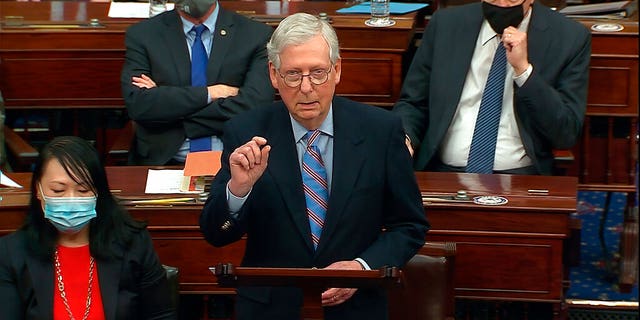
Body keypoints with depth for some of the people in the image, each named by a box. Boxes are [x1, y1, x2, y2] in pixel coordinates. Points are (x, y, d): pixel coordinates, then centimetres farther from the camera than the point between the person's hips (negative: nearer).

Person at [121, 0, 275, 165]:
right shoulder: (141, 35, 8)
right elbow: (137, 104, -6)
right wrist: (208, 94, -9)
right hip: (164, 160, -1)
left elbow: (254, 108, -8)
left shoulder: (257, 35, 6)